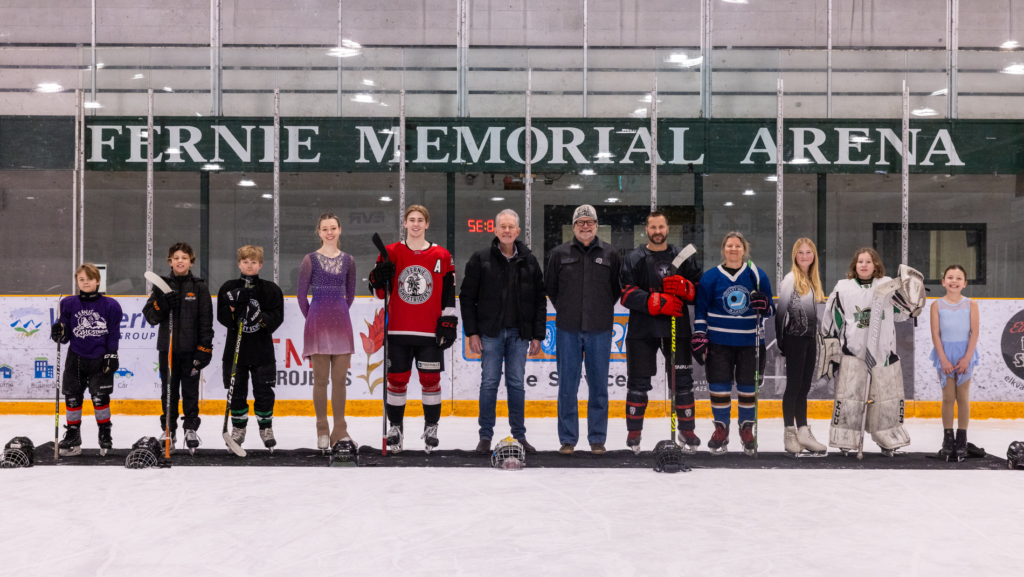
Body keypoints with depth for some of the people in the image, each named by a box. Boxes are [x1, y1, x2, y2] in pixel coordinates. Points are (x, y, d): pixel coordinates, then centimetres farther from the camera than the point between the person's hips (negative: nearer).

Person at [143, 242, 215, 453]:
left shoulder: (199, 287, 1)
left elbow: (206, 320, -2)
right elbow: (150, 317, 3)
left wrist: (204, 348, -8)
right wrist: (162, 304, -16)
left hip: (191, 348, -2)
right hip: (167, 346, 2)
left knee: (190, 390, 5)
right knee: (168, 390, 8)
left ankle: (191, 428, 15)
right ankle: (168, 428, 17)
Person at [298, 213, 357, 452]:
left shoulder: (348, 260, 8)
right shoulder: (310, 259, -1)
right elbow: (302, 295, 4)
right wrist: (313, 319, 10)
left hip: (341, 322, 3)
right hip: (317, 322, -3)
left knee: (340, 379, 3)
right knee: (321, 379, 0)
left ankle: (340, 433, 10)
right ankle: (322, 433, 10)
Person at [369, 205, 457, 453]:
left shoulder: (442, 256, 4)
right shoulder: (390, 253, 5)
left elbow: (449, 294, 5)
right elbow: (380, 293, 5)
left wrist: (448, 322, -1)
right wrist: (378, 277, -15)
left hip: (430, 332, 0)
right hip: (398, 330, 1)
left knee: (430, 379, 3)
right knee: (397, 378, 5)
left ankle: (431, 427, 17)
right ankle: (395, 426, 19)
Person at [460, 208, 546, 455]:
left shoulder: (529, 262, 5)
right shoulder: (480, 259, 0)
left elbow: (540, 301, 7)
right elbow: (467, 297, 0)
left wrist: (537, 335, 3)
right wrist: (472, 332, -5)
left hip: (519, 333, 2)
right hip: (490, 332, -1)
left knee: (516, 384, 6)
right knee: (489, 383, 0)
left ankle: (519, 435, 15)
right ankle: (485, 436, 9)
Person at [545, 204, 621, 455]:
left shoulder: (610, 254, 4)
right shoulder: (559, 253, 4)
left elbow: (619, 287, 12)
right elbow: (550, 286, 12)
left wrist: (603, 310, 8)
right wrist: (565, 311, 11)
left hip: (599, 330, 0)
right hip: (568, 330, 0)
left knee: (599, 385, 5)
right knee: (567, 386, 3)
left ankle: (597, 439, 15)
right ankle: (567, 439, 12)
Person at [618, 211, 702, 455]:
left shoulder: (684, 257, 9)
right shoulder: (634, 259, 1)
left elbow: (700, 289, 8)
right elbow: (627, 295, -10)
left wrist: (684, 288, -14)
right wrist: (658, 302, -21)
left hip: (677, 329, 2)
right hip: (642, 331, -2)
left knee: (682, 380, 4)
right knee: (638, 382, 3)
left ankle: (687, 430, 18)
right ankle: (634, 432, 16)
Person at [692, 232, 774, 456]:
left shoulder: (757, 275, 2)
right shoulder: (711, 277, 0)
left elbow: (769, 309, 7)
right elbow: (700, 309, 4)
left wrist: (764, 306, -16)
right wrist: (699, 336, -3)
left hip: (750, 343, 1)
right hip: (719, 343, 0)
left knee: (748, 387, 7)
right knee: (719, 386, 0)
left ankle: (747, 429, 24)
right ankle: (721, 429, 17)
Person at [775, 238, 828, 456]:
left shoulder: (814, 280, 13)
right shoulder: (791, 279, -9)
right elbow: (781, 309, -11)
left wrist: (816, 338, 14)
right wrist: (780, 340, -12)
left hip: (810, 338, 7)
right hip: (794, 338, -7)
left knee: (804, 387, 9)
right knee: (794, 385, -2)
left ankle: (803, 432, 14)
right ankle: (789, 434, 6)